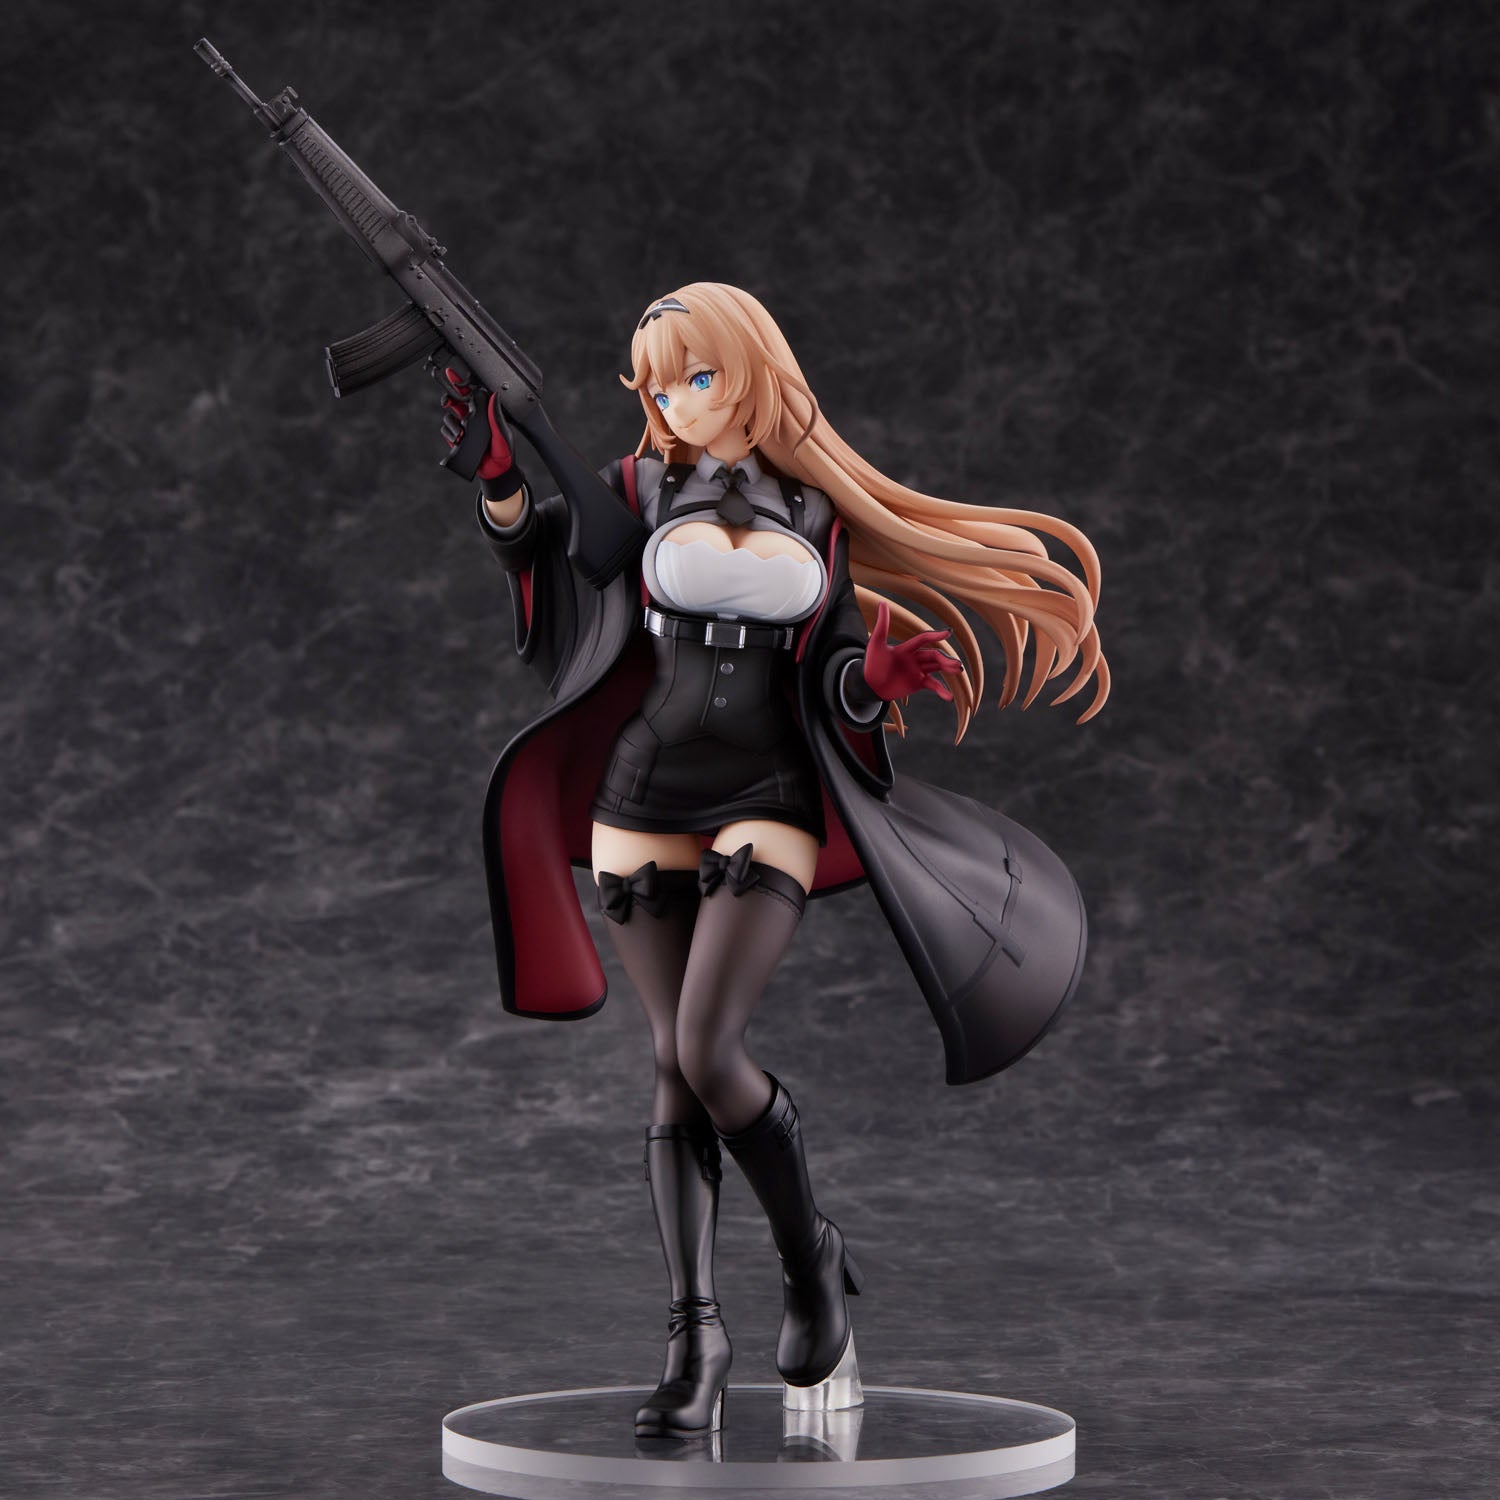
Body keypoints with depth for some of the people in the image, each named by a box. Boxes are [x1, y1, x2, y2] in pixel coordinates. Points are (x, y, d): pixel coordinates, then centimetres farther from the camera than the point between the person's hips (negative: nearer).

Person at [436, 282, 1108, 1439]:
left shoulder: (820, 516, 9)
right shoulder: (648, 489, 8)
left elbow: (837, 685, 7)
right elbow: (541, 549, -9)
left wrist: (880, 672, -14)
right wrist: (498, 475, -27)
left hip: (767, 809, -1)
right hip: (643, 801, 2)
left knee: (708, 1051, -18)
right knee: (675, 1070, 0)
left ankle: (813, 1264, 4)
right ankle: (697, 1337, 5)